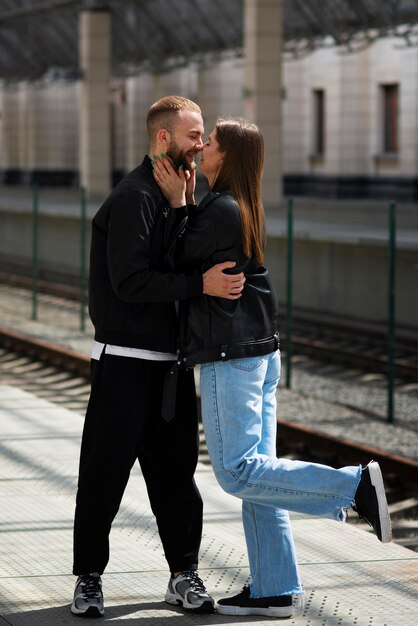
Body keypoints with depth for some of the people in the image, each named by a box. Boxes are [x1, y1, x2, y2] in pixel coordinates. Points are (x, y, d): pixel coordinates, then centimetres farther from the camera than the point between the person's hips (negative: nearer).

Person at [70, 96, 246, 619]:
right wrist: (200, 284, -26)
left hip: (170, 358, 8)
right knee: (105, 471, -1)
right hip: (124, 359, -8)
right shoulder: (134, 198, -13)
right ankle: (88, 578, 9)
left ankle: (183, 575, 15)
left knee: (175, 469, 9)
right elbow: (129, 281, -22)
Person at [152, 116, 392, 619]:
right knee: (255, 471, 9)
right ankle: (274, 591, 11)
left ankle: (354, 486, -11)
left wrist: (178, 204, -4)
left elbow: (176, 265, -7)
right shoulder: (241, 210, 15)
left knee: (236, 472, -9)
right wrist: (186, 204, 8)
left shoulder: (220, 210, -15)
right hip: (260, 352, 10)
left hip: (231, 357, -10)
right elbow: (196, 257, 15)